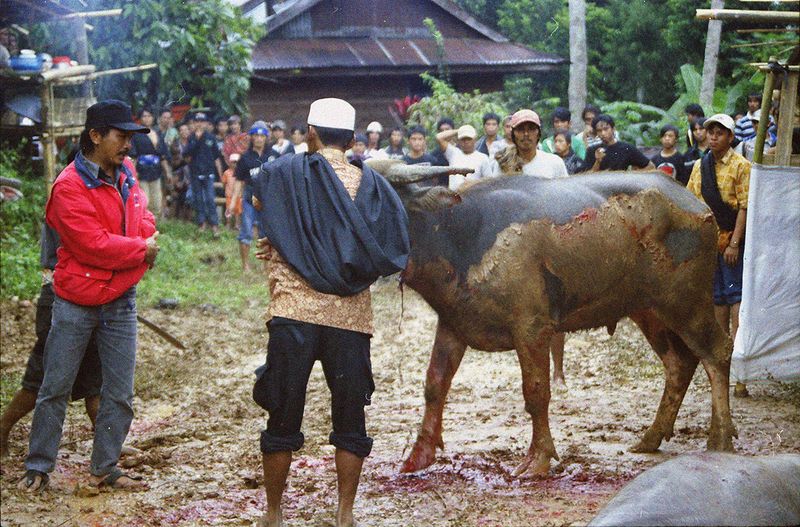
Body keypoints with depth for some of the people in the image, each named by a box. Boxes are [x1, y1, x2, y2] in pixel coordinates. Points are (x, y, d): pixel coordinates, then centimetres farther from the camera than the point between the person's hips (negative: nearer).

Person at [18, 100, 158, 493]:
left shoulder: (125, 175, 7)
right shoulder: (70, 186, -16)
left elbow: (142, 218, 10)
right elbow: (93, 245, -22)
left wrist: (148, 237, -13)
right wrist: (142, 249, -12)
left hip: (120, 302, 6)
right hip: (75, 303, -6)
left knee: (119, 394, 6)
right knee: (55, 389, 5)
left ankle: (104, 468, 17)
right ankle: (38, 468, 16)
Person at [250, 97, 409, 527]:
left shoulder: (282, 173, 1)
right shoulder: (371, 184, 7)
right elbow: (391, 254, 6)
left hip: (293, 313, -1)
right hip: (351, 317, 1)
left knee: (283, 420, 8)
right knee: (349, 419, 12)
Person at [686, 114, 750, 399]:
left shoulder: (740, 166, -6)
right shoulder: (700, 166, 11)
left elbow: (744, 207, -11)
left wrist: (734, 243, -17)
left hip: (731, 239, -6)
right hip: (707, 239, 6)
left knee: (736, 294, -9)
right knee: (718, 296, 10)